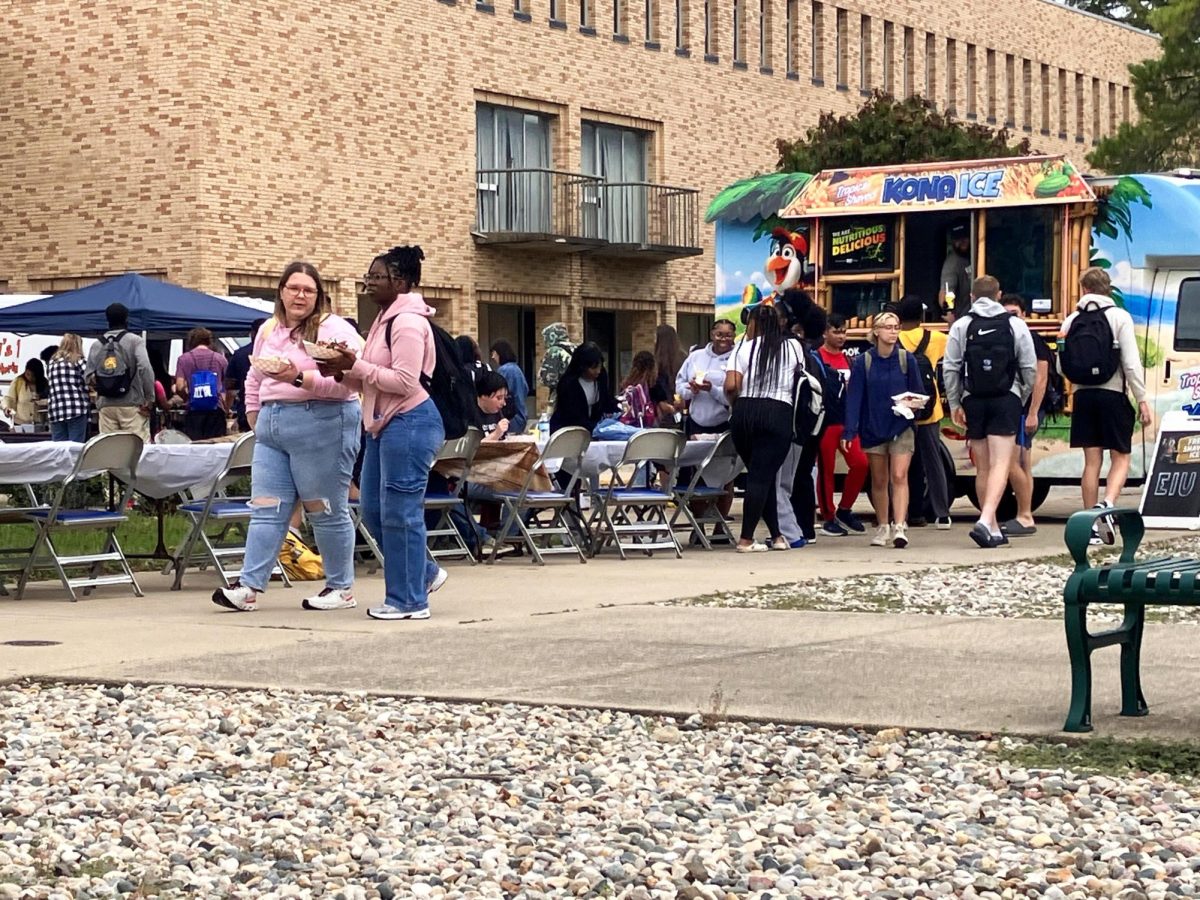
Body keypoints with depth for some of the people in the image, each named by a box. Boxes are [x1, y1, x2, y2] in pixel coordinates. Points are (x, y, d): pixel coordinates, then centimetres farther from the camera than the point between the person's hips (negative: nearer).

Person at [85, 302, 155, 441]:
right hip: (131, 404, -4)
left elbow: (88, 375, 8)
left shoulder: (97, 345, 10)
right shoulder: (135, 341, -2)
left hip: (106, 405, 4)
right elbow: (145, 368, -13)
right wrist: (149, 399, -8)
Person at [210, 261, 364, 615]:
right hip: (272, 429, 7)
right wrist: (255, 418, 19)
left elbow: (345, 381, -19)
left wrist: (299, 377, -29)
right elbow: (254, 380, 27)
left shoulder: (334, 329, -6)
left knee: (326, 511, 1)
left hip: (322, 426, -7)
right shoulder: (268, 331, 16)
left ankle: (341, 588, 12)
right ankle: (249, 587, -1)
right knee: (265, 509, 1)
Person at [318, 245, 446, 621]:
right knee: (374, 510, 13)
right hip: (384, 424, 11)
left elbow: (404, 381, -21)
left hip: (409, 422, -11)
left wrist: (356, 365, -18)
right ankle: (423, 574, 26)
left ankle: (409, 600, 2)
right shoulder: (387, 319, 17)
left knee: (400, 513, -5)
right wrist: (346, 371, 4)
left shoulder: (408, 323, -14)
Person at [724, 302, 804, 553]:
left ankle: (776, 535, 15)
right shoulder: (792, 347, 8)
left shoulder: (744, 347, 4)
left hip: (745, 412, 1)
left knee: (759, 475, 13)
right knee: (763, 476, -2)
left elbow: (731, 386, -4)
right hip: (778, 413, -1)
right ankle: (746, 539, -8)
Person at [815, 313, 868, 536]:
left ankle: (844, 510, 11)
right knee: (826, 470, 1)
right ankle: (828, 519, 10)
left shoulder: (847, 360, 15)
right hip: (825, 423, -6)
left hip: (847, 422, 6)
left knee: (860, 463, -5)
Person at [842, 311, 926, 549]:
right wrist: (849, 431, -13)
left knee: (899, 476, -13)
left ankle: (900, 527, -19)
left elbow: (919, 393, 6)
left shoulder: (906, 359, -2)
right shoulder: (863, 362, -3)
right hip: (873, 428, 1)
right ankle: (882, 527, 22)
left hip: (901, 428, -1)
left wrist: (913, 403, -18)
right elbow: (854, 397, -5)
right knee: (879, 481, 10)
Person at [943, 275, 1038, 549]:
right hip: (1007, 400, -2)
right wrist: (1022, 398, 15)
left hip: (973, 402, 2)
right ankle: (986, 521, -27)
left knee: (982, 467, 11)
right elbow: (1030, 368, 1)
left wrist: (955, 404, 5)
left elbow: (950, 368, -1)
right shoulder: (1015, 325, 1)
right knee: (1000, 464, -8)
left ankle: (993, 530, 16)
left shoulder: (961, 326, 2)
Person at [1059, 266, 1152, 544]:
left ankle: (1091, 525, 5)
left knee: (1092, 461, 7)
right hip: (1113, 395, -3)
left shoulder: (1073, 320, 5)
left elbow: (1061, 366, 7)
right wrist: (1142, 400, -6)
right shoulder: (1120, 317, -3)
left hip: (1083, 395, 3)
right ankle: (1107, 504, -20)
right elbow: (1131, 363, -10)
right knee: (1121, 458, 5)